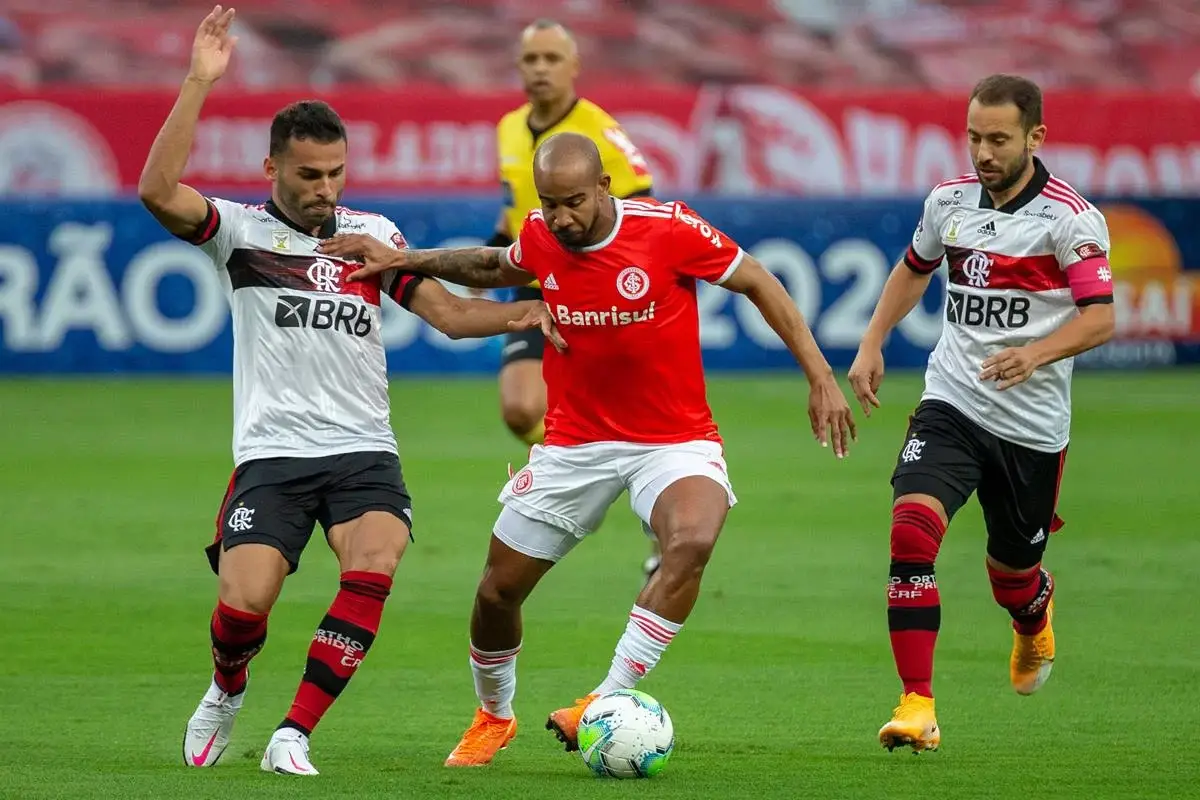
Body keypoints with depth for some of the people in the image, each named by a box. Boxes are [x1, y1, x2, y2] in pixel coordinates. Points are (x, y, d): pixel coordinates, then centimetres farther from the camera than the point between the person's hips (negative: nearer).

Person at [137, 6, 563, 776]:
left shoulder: (373, 234, 13)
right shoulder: (242, 230, 2)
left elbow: (449, 311, 12)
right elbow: (160, 192, -15)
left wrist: (519, 313, -8)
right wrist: (200, 83, -19)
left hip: (363, 451, 2)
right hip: (272, 452, -2)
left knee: (376, 564, -27)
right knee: (243, 603, -16)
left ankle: (294, 736, -20)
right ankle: (227, 694, 22)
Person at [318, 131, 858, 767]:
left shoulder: (668, 229, -18)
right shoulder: (540, 238, -6)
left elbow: (757, 283, -7)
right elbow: (496, 267, 19)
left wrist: (820, 378, -10)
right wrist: (406, 260, 9)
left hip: (674, 439, -4)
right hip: (574, 444, 4)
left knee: (692, 542, -35)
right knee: (498, 590, 6)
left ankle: (609, 700, -30)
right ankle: (494, 716, 35)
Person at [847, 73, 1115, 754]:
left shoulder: (1069, 217, -11)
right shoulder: (950, 201, 5)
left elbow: (1100, 317, -16)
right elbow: (915, 269, 25)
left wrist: (1037, 352, -33)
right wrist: (873, 344, 14)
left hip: (1032, 423, -3)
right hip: (952, 402, 3)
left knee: (1012, 575, 12)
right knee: (912, 530, -22)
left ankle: (1036, 613, 53)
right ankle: (917, 706, -21)